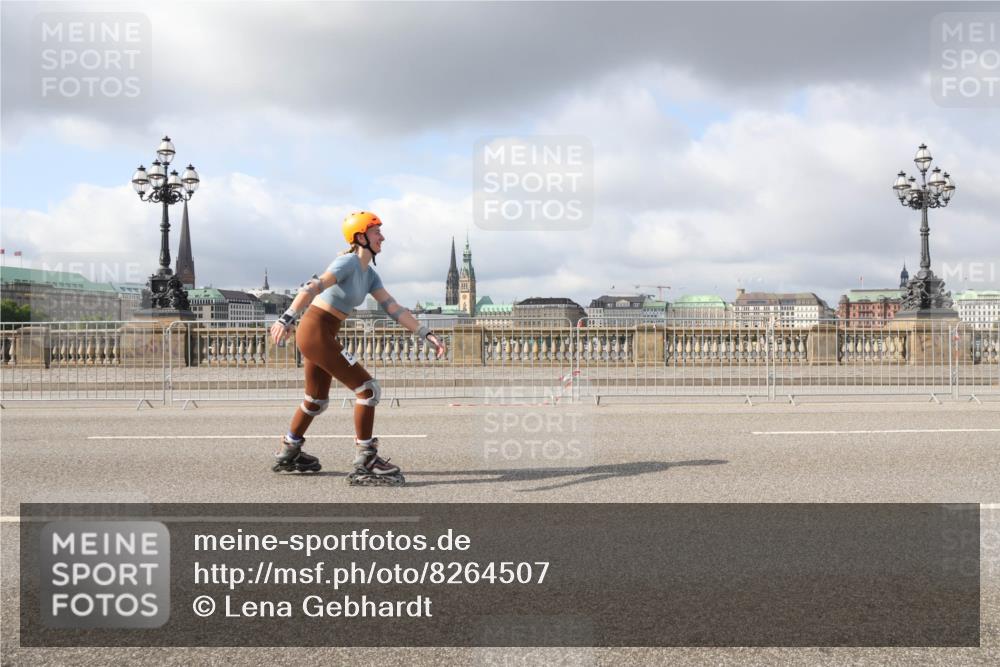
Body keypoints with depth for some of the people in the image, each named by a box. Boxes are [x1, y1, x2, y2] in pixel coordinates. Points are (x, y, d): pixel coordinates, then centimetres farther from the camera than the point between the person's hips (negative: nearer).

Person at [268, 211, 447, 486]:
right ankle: (365, 464, -6)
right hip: (315, 332, -10)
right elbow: (313, 287, -29)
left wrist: (427, 334, 3)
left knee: (317, 401, 24)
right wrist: (287, 318, -42)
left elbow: (394, 309, 10)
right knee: (368, 389, -10)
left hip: (323, 336, 10)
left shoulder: (369, 275, 12)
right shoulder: (349, 261, -14)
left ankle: (287, 455, 41)